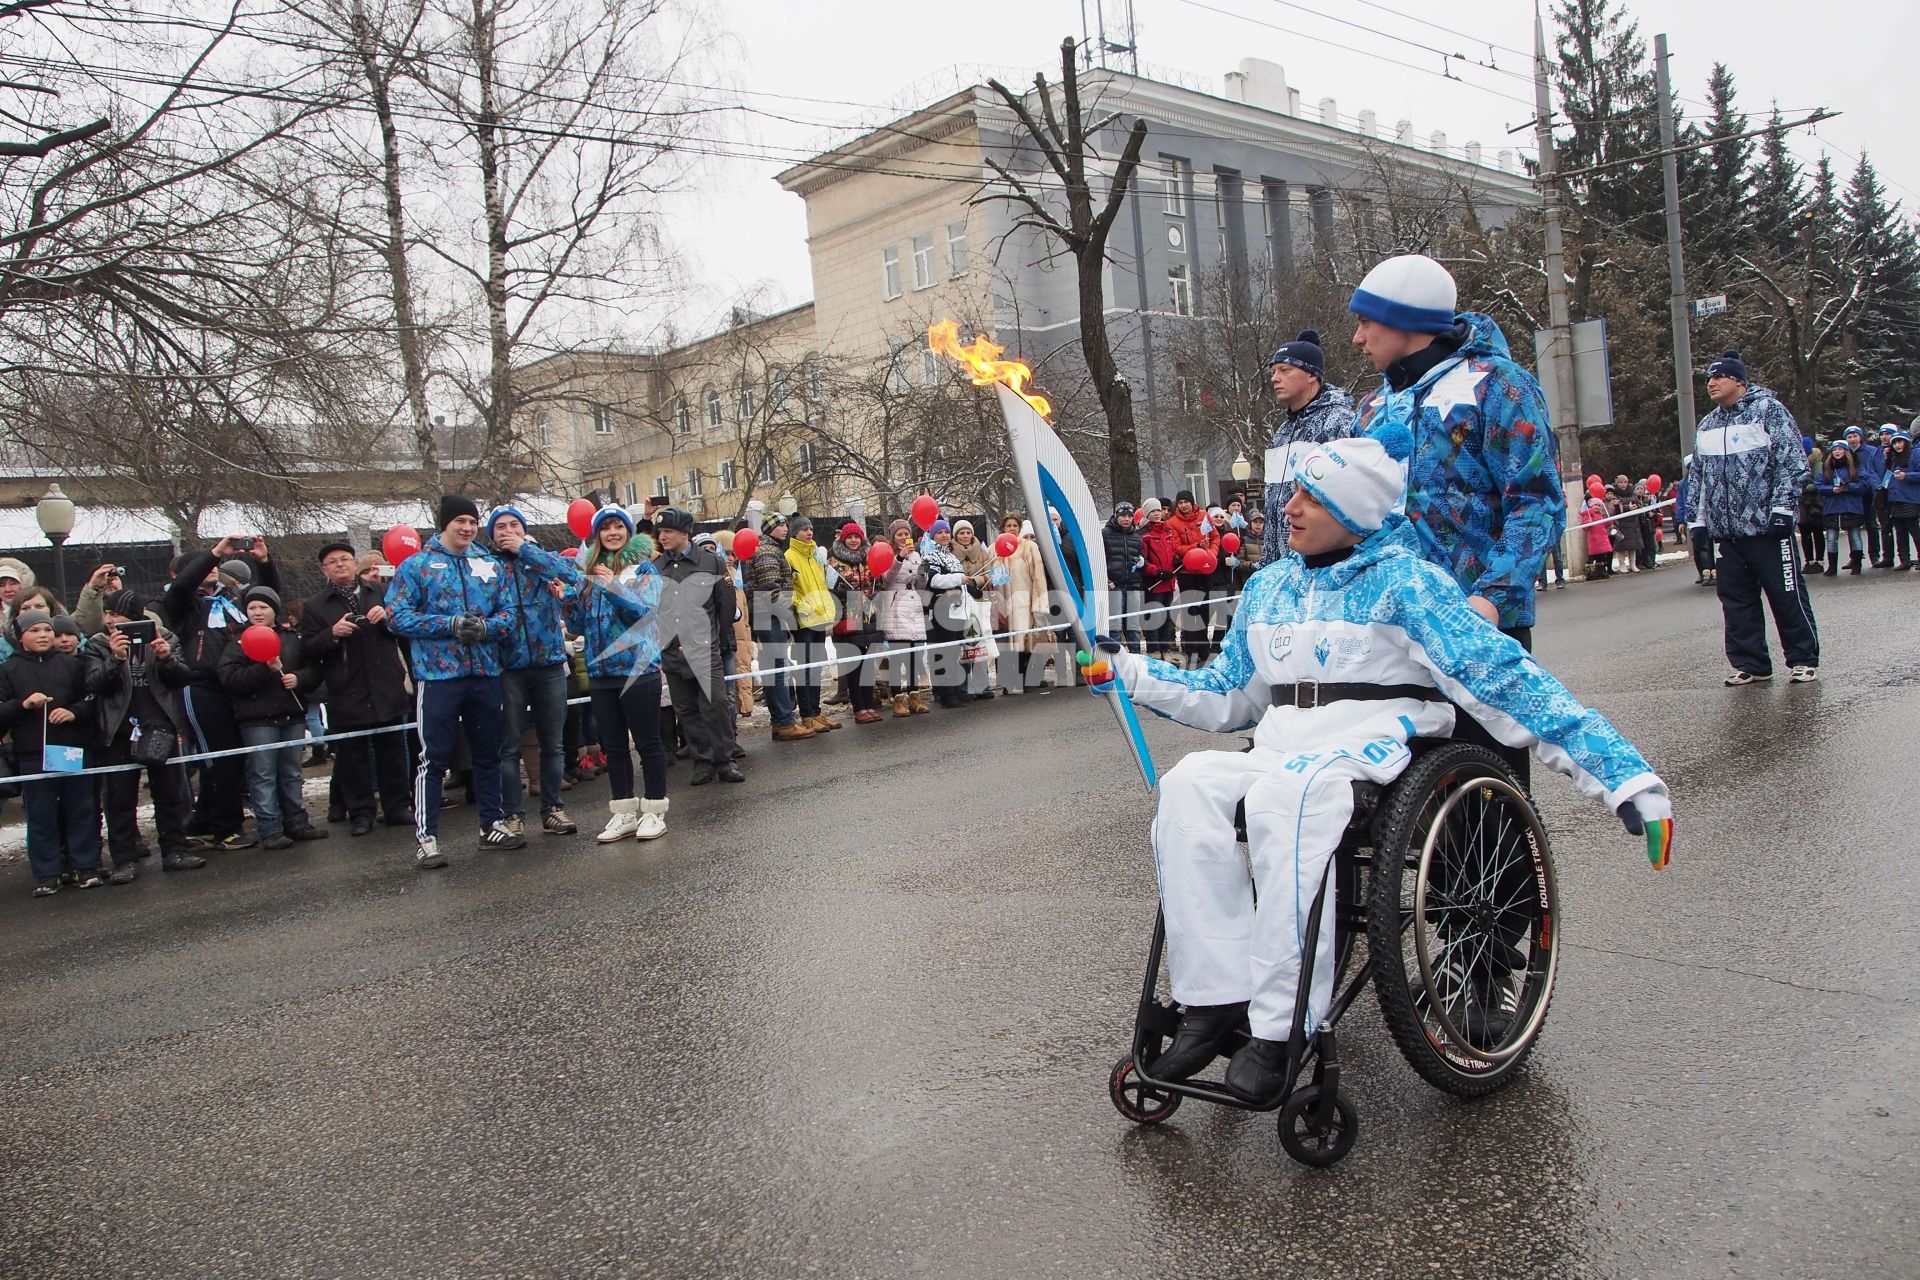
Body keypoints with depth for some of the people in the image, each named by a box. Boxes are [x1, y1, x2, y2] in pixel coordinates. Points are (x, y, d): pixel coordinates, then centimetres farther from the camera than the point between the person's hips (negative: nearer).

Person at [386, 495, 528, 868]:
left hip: (485, 673, 5)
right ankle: (426, 838, 2)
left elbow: (508, 612, 8)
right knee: (434, 759, -3)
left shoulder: (491, 566, 10)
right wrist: (450, 625, -17)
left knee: (488, 753, 14)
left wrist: (487, 627, -15)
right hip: (438, 674, -4)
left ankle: (492, 825, 26)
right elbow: (397, 616, -8)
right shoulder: (416, 566, -1)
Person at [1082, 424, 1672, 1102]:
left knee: (1286, 793, -38)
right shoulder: (1270, 587, 18)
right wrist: (1129, 670, 22)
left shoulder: (1403, 578, 0)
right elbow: (1224, 695, 28)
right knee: (1188, 785, -26)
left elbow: (1502, 678, -7)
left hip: (1375, 743, -5)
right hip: (1281, 750, 5)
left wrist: (1625, 776, -13)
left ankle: (1284, 1029, -33)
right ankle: (1216, 995, -25)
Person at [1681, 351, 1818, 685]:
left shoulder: (1769, 410, -1)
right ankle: (1750, 663, 14)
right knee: (1735, 600, 6)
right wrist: (1697, 519, 13)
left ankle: (1804, 659, 11)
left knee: (1787, 595, 0)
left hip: (1767, 526, -6)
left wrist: (1782, 507, -14)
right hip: (1725, 531, 6)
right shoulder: (1707, 425, 17)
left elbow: (1792, 462, -8)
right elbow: (1698, 477, 20)